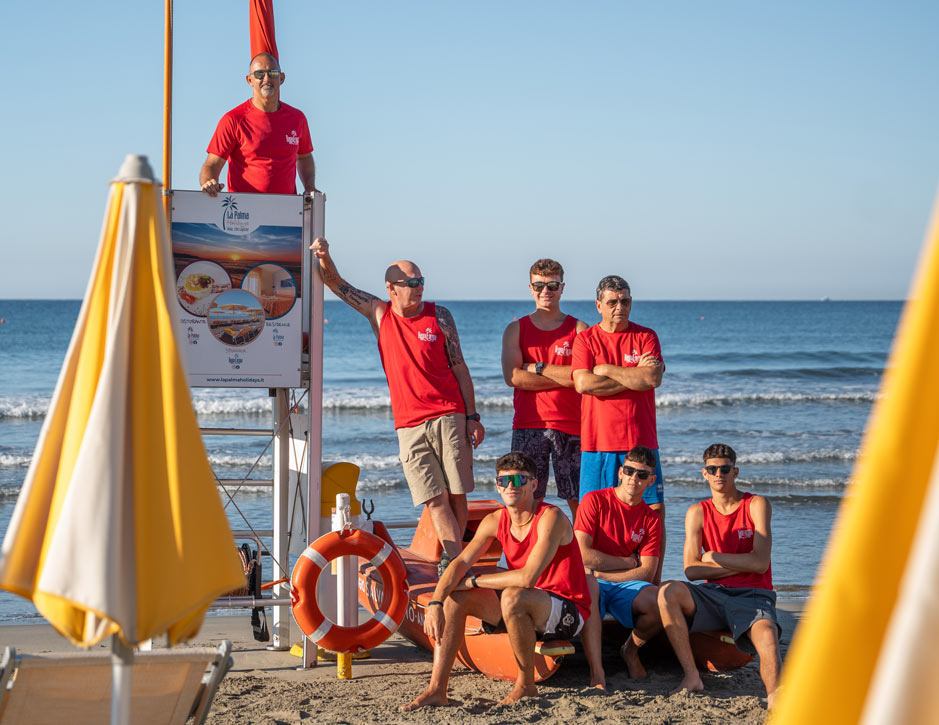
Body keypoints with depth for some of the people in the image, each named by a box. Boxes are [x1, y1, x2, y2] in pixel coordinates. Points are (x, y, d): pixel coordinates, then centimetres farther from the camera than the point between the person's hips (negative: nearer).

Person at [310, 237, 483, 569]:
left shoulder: (439, 315, 4)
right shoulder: (379, 313, 7)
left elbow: (459, 367, 7)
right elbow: (336, 284, 9)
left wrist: (472, 416, 2)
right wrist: (324, 256, -13)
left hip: (449, 417, -1)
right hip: (409, 425, 1)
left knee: (456, 494, -3)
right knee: (434, 499, -6)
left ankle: (452, 559, 8)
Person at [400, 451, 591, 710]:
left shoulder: (550, 518, -21)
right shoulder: (495, 521, 2)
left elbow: (528, 577, -32)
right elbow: (460, 563, -4)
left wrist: (473, 581, -19)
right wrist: (435, 603, -23)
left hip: (568, 613, -7)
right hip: (526, 611, 7)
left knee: (512, 595, -36)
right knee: (454, 596, -6)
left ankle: (526, 684, -16)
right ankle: (436, 690, -11)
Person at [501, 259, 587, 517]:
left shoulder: (579, 329, 8)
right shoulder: (516, 329, 10)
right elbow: (512, 376, -5)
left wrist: (537, 368, -6)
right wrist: (565, 378, -8)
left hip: (571, 425, 0)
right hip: (528, 426, 1)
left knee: (579, 499, 0)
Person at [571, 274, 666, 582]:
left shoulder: (646, 337, 7)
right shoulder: (585, 338, 6)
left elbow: (653, 379, -11)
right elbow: (583, 383, -11)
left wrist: (606, 369, -6)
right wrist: (634, 377, -8)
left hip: (641, 439, 1)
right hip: (597, 440, -1)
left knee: (655, 510, 0)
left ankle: (654, 581, 9)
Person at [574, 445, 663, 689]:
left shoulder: (651, 520, 7)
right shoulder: (595, 500, -1)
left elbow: (647, 573, -4)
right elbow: (582, 555, -11)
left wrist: (602, 573, -14)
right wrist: (630, 562, -4)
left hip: (626, 586, 3)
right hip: (592, 585, -3)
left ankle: (630, 650, 5)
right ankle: (597, 673, -44)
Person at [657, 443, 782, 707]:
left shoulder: (756, 505, 3)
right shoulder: (698, 513, 11)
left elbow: (760, 563, -8)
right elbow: (691, 569, -2)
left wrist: (714, 557, -2)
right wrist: (741, 564, -7)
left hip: (752, 595, -3)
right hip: (713, 595, 3)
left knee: (766, 636, -36)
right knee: (668, 591, -26)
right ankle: (692, 676, -25)